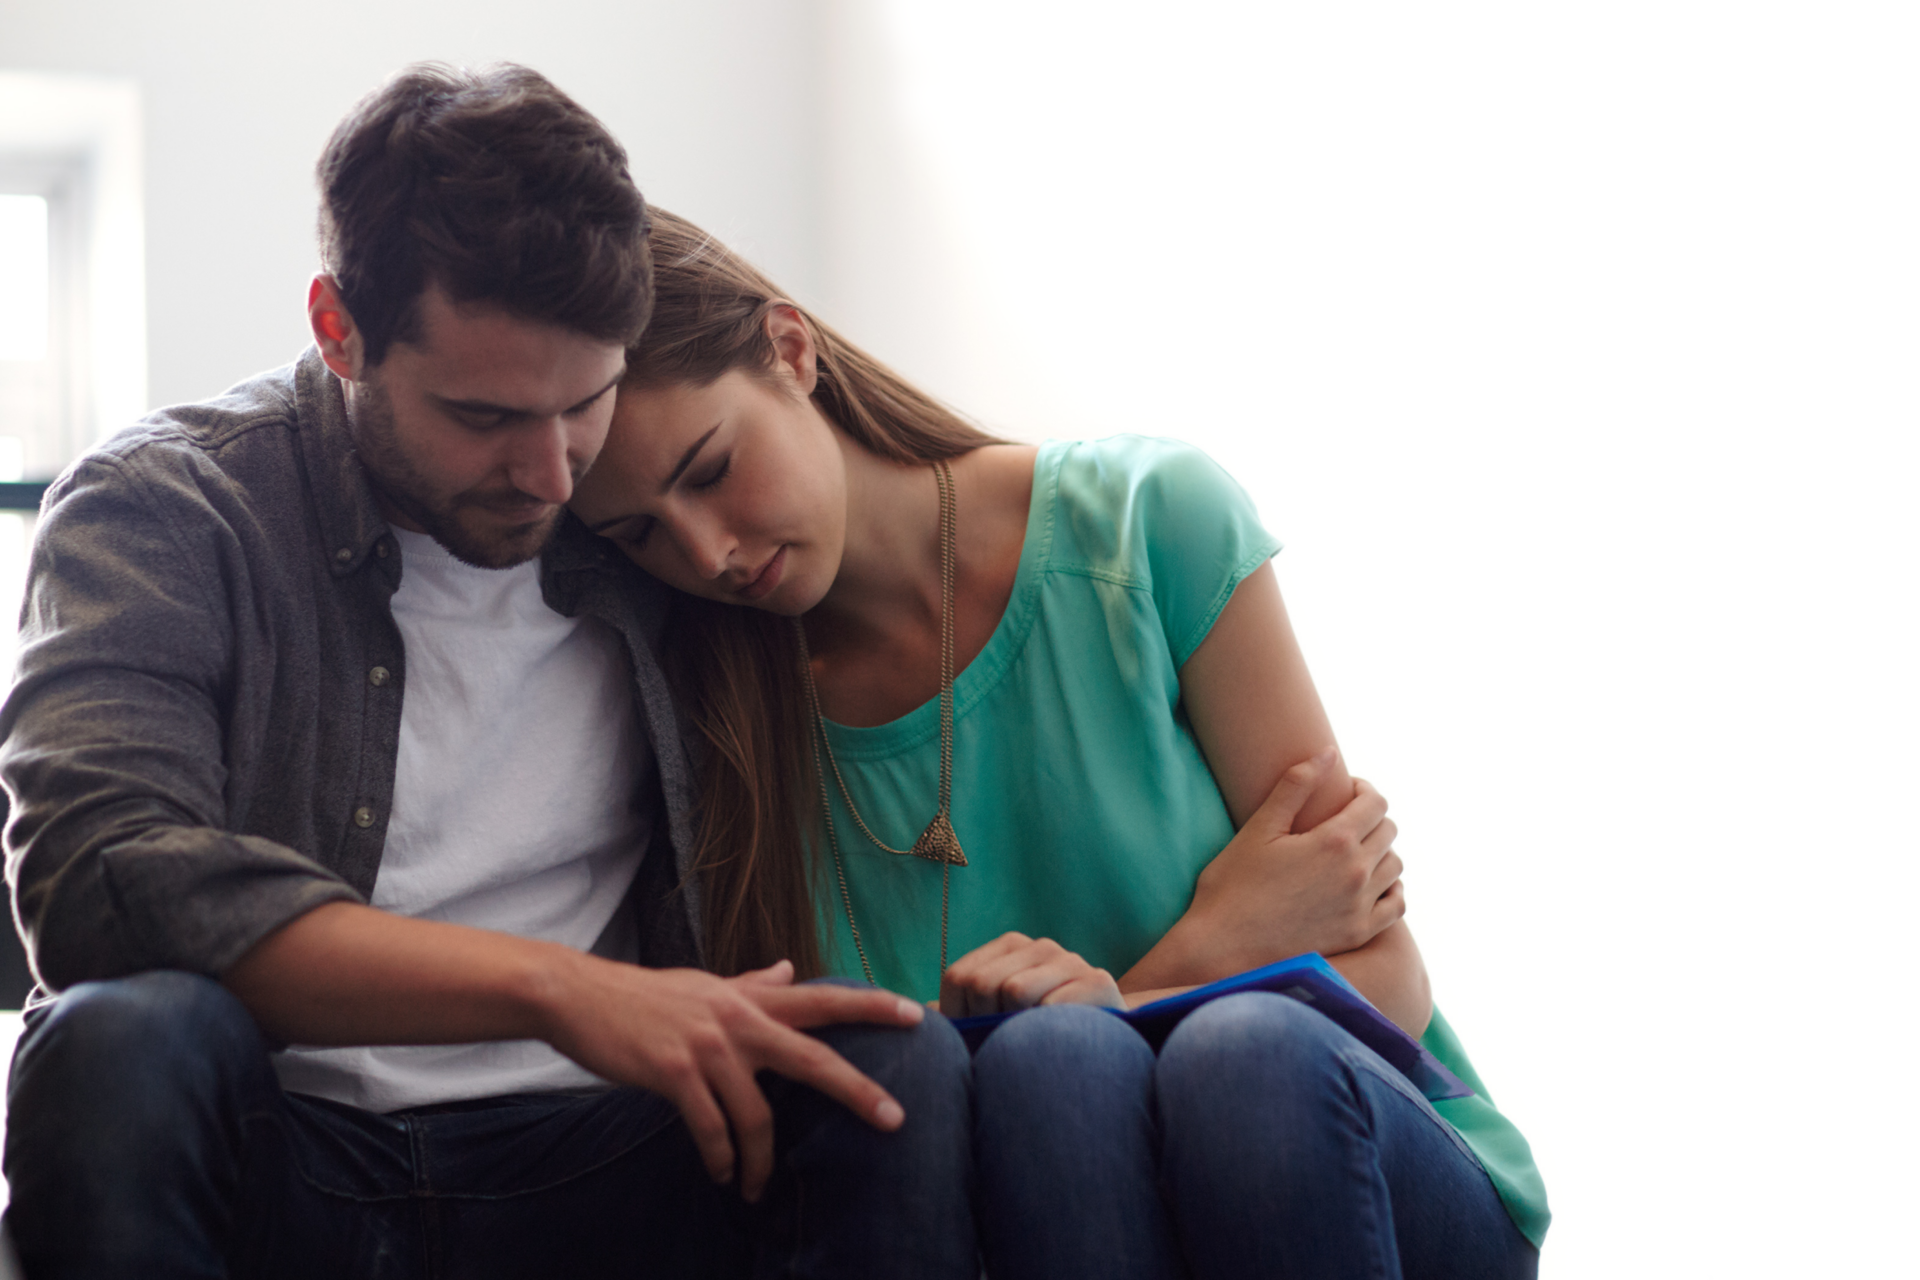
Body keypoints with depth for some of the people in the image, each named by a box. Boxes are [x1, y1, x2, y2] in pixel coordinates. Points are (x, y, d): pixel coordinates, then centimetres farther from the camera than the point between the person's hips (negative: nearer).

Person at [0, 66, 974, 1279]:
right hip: (274, 1167, -1)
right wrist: (557, 987, -26)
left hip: (591, 1171, 2)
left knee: (904, 1064, -25)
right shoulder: (159, 509, -3)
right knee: (122, 1043, -33)